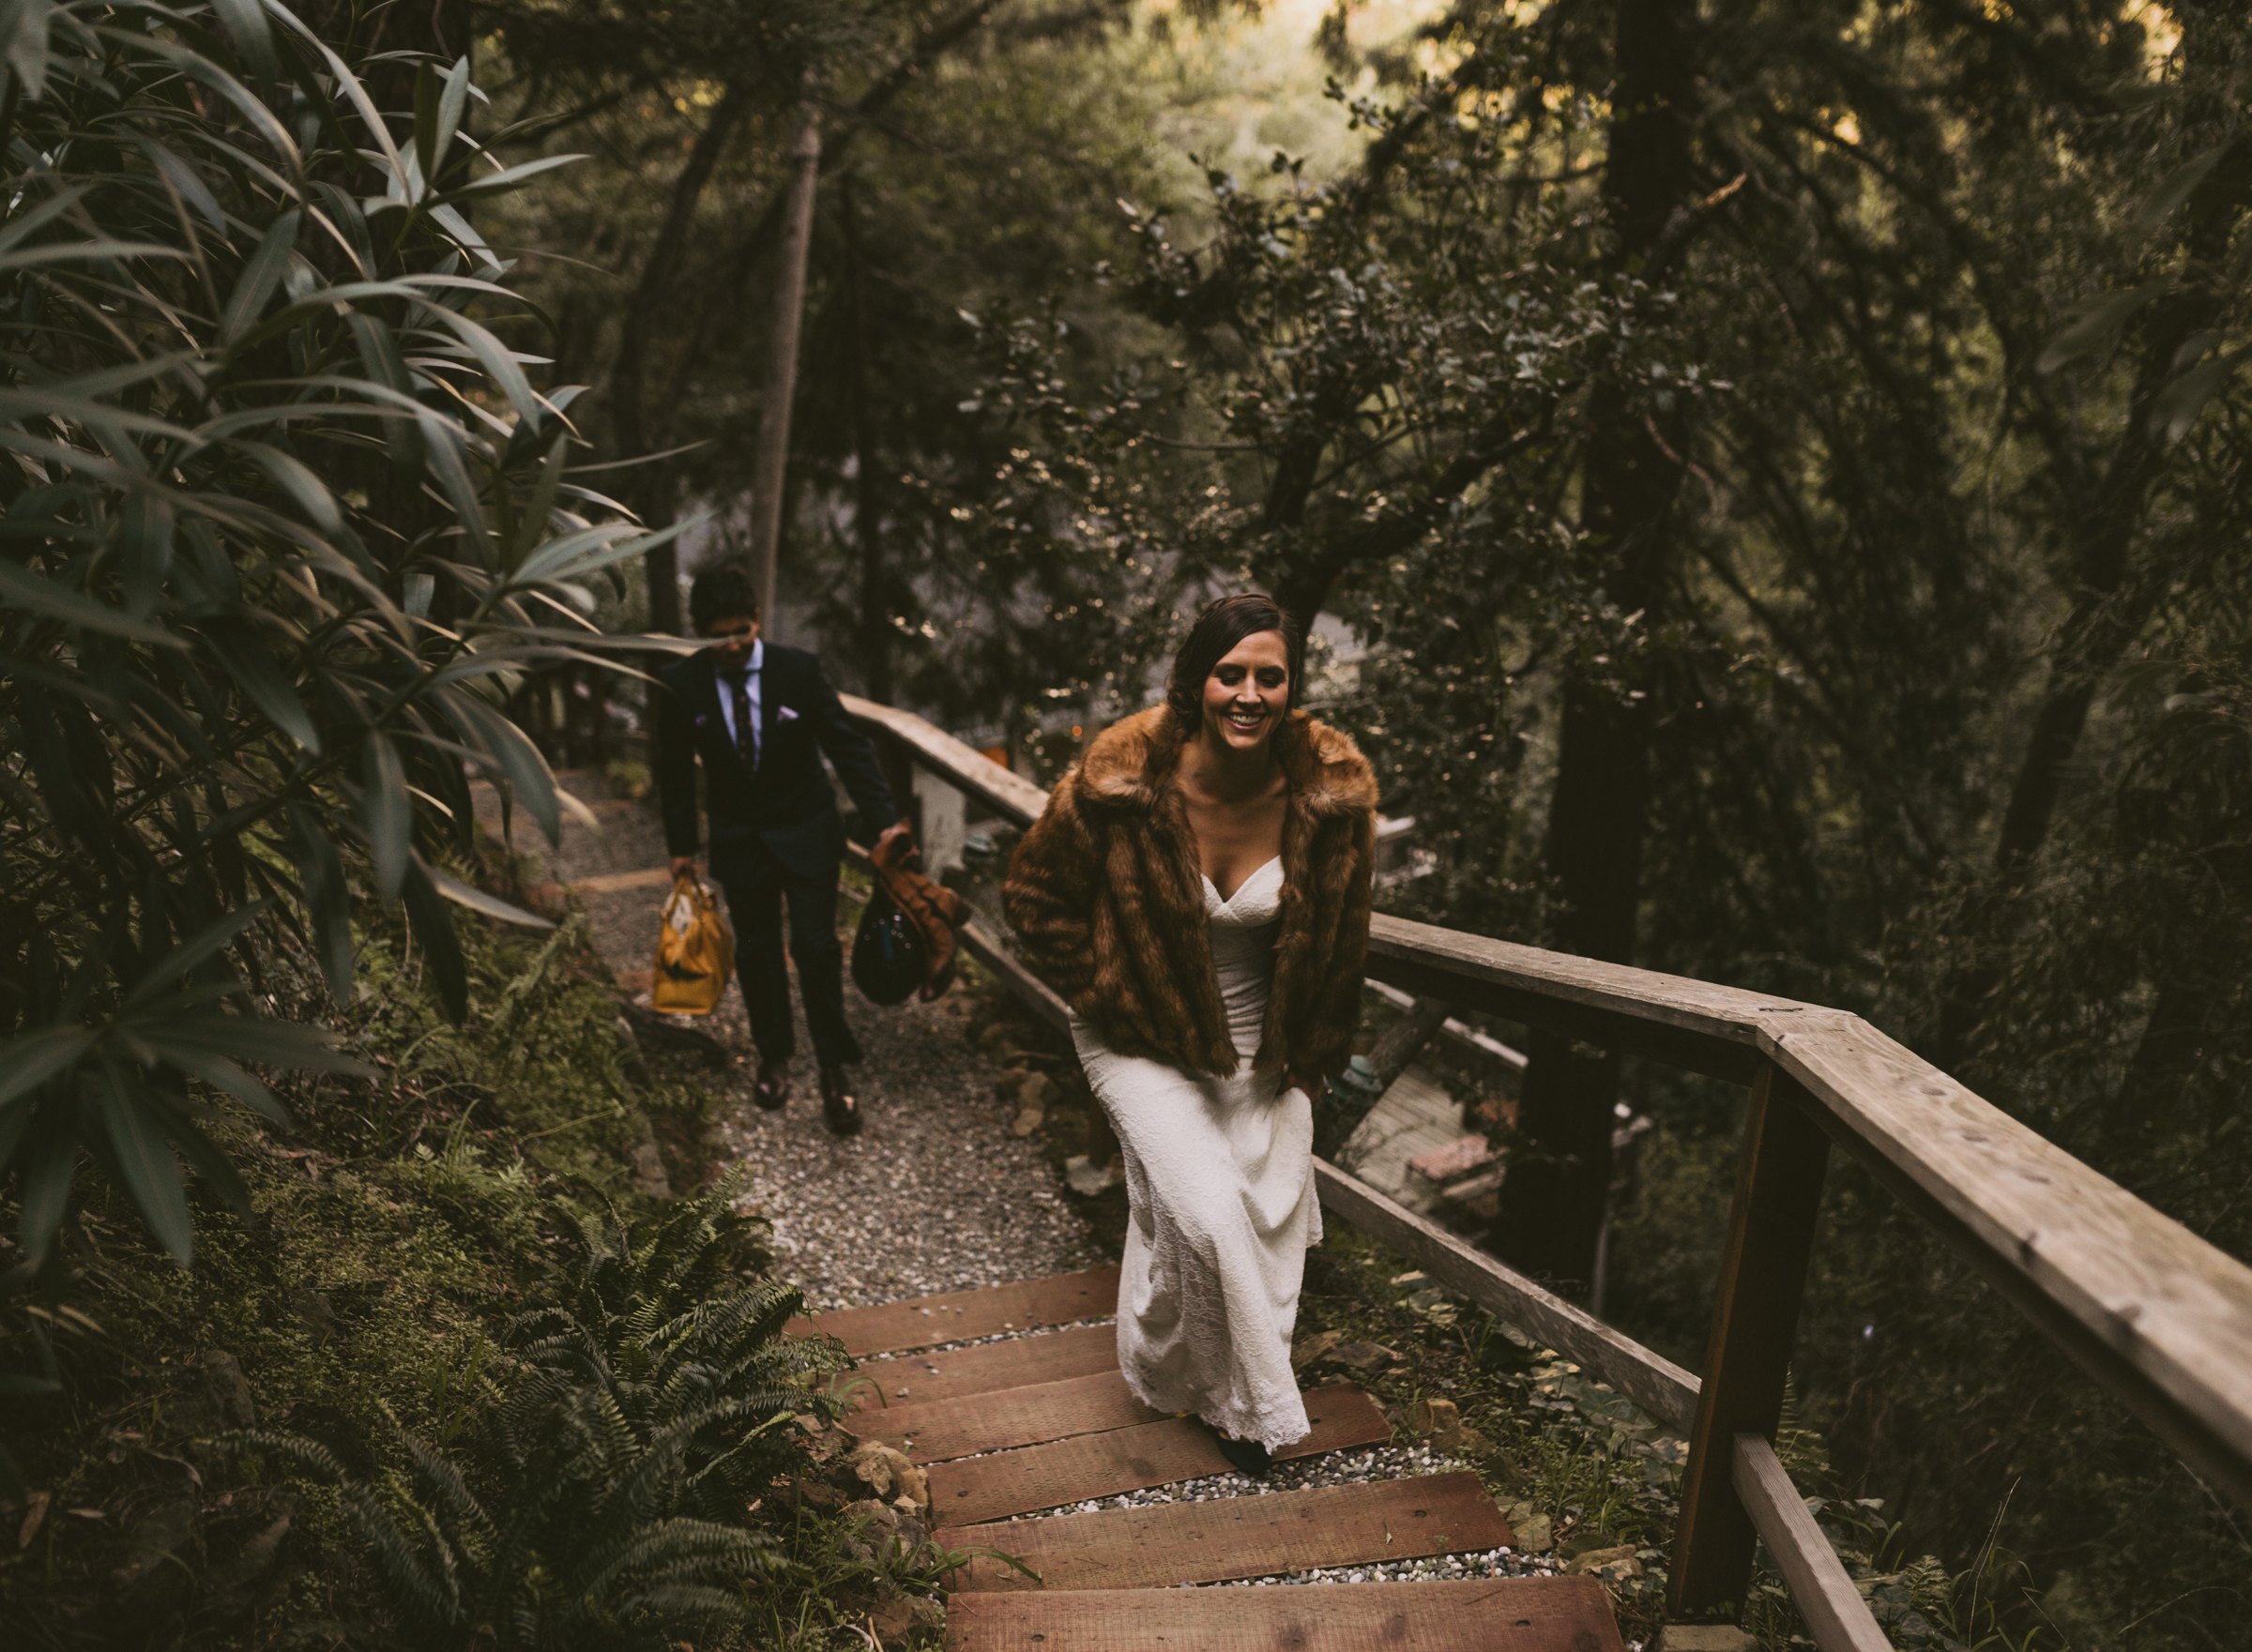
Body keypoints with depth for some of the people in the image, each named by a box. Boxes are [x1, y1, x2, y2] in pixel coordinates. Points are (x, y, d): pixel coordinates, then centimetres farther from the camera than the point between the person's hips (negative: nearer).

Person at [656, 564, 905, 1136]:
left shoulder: (798, 669, -16)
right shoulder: (679, 685, -12)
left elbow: (847, 744, -11)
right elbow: (675, 770, 1)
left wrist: (884, 820, -18)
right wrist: (681, 845, 4)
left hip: (806, 833, -2)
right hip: (737, 841, 2)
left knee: (816, 947, -3)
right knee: (756, 950, 12)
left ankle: (834, 1068, 10)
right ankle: (774, 1057, 32)